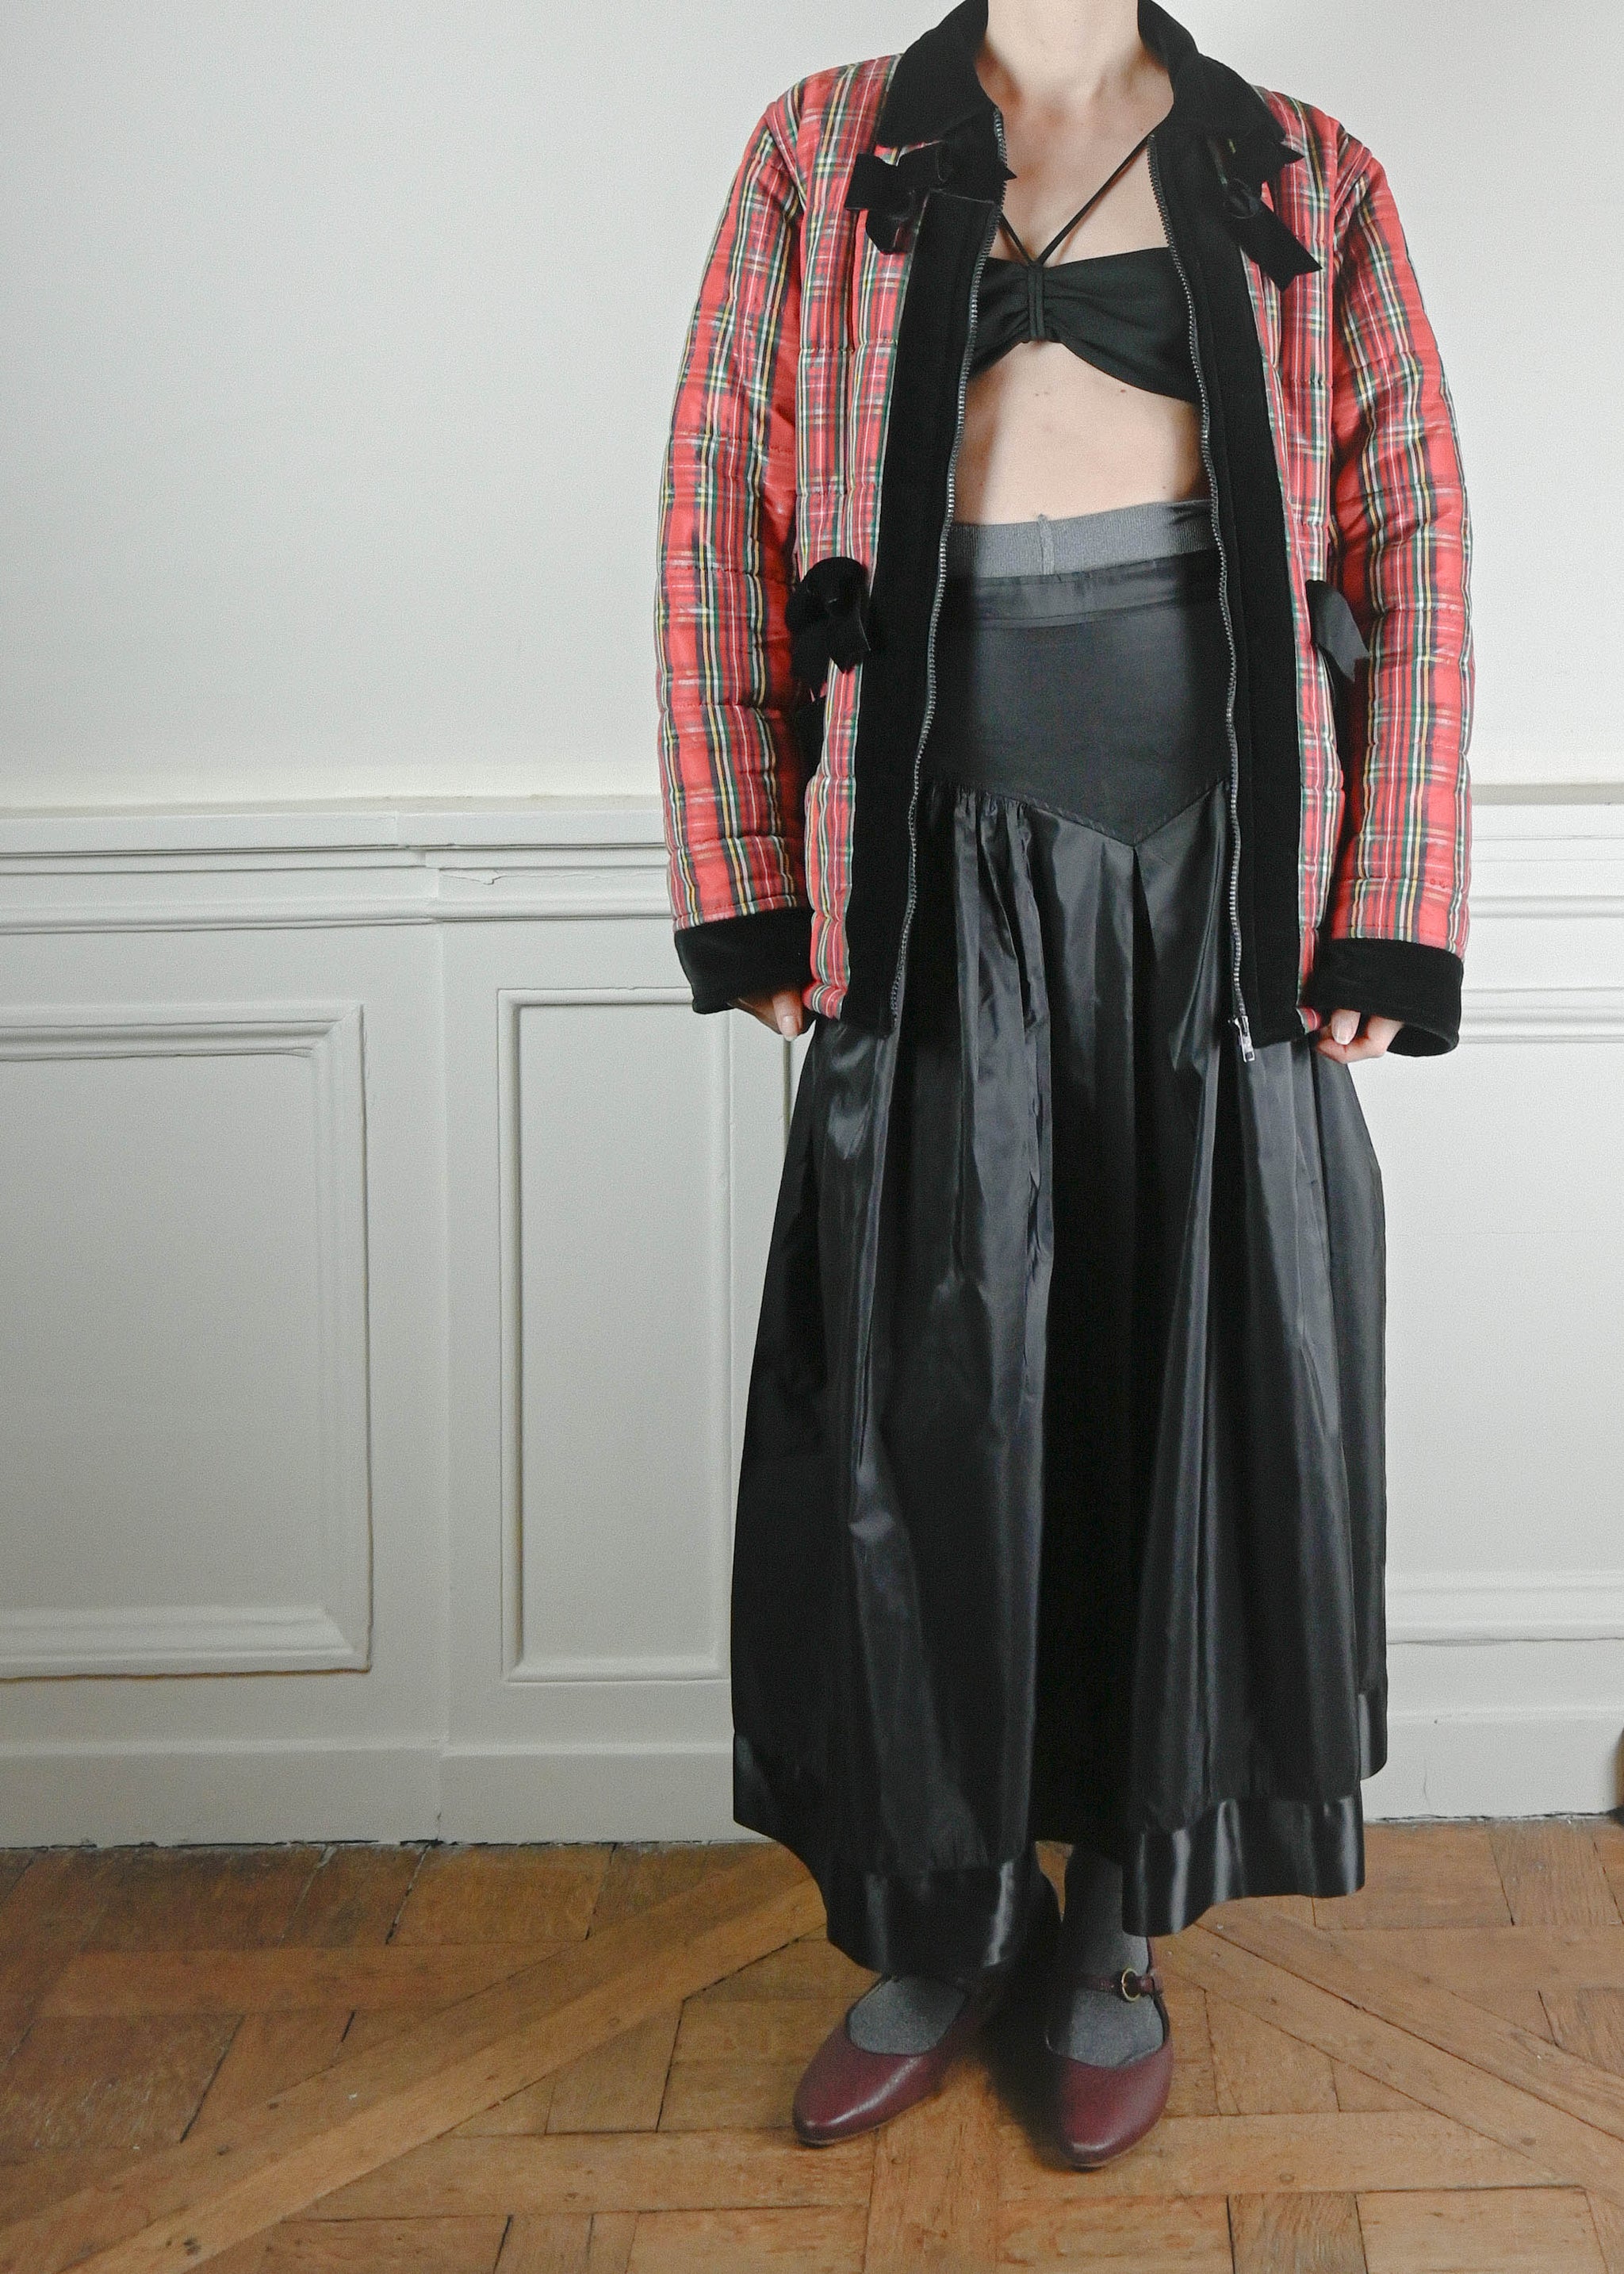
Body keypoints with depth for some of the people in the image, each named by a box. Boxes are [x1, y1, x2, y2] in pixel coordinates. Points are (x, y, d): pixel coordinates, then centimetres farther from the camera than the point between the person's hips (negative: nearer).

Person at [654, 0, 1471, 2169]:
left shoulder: (1306, 185, 10)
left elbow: (1414, 548, 5)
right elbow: (720, 525, 6)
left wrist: (1384, 923, -3)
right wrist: (750, 891, -1)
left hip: (1216, 880, 1)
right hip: (944, 882, 0)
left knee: (1193, 1397, 5)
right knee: (918, 1410, 2)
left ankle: (1116, 1931, 25)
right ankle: (946, 1928, 23)